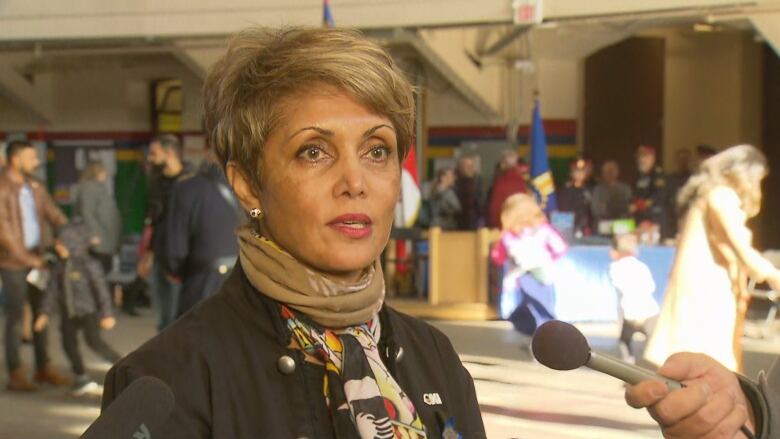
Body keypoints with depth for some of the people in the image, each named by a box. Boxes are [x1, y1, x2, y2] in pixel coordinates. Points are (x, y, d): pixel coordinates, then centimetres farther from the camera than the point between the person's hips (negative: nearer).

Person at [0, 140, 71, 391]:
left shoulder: (34, 186, 9)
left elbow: (53, 213, 7)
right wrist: (26, 258, -17)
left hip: (37, 258, 6)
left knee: (41, 313, 10)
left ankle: (44, 368, 19)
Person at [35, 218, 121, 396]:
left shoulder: (89, 265, -16)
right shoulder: (59, 267, 3)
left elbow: (102, 289, -14)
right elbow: (54, 291, 8)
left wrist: (107, 314, -16)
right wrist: (46, 313, 4)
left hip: (89, 310, -6)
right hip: (69, 313, 6)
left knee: (94, 340, -15)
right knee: (68, 342, -1)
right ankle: (81, 378, 12)